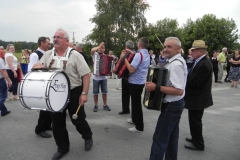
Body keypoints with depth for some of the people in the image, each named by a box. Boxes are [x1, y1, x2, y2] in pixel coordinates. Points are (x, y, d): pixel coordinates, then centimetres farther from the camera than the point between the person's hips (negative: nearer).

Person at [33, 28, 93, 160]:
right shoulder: (48, 54, 3)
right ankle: (62, 148, 32)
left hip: (74, 92, -4)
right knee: (57, 123, 12)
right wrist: (38, 66, -15)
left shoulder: (75, 55, -11)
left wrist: (84, 93, -18)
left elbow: (86, 75, -12)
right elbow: (36, 66, 10)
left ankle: (88, 137, 39)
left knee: (78, 120, 9)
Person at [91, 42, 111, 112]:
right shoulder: (95, 54, -3)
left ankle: (105, 105, 22)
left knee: (104, 92, 9)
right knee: (95, 92, 4)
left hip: (104, 77, 3)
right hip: (96, 77, -3)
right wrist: (99, 46, -17)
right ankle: (96, 106, 18)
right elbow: (92, 50, -26)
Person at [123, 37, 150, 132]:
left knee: (136, 103, -2)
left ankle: (139, 126, 7)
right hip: (140, 82, 10)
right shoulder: (147, 55, 8)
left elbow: (131, 70, -28)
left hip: (135, 83, -10)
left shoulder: (139, 54, -22)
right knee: (135, 102, 22)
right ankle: (135, 119, 37)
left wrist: (125, 59, -19)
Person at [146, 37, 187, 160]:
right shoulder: (178, 61, 9)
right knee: (172, 136, 20)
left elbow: (179, 90, -29)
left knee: (160, 138, -1)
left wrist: (156, 87, -29)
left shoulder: (176, 64, -23)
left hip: (171, 106, -10)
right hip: (176, 104, 10)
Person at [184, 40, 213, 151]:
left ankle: (198, 144, 19)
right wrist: (186, 75, -2)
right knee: (194, 121, 23)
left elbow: (195, 82, -26)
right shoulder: (201, 62, 8)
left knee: (195, 121, 3)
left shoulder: (204, 65, -24)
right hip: (197, 98, 10)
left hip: (197, 99, -10)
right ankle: (196, 138, 40)